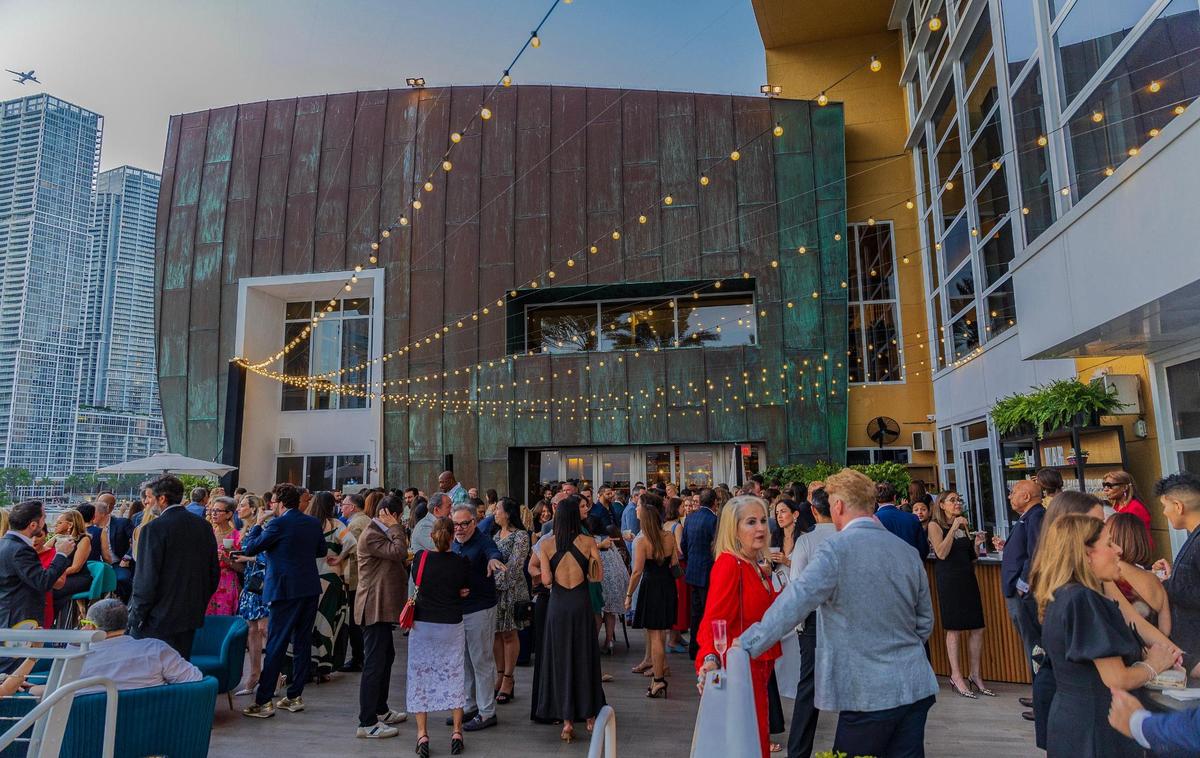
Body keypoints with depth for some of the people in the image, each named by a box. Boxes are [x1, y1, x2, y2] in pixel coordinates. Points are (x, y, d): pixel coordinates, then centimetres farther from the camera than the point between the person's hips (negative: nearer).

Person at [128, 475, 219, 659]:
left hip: (158, 618, -6)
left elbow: (146, 578, -16)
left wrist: (136, 616, -6)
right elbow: (214, 572, 8)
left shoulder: (154, 528, -14)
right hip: (191, 615, 6)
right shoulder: (204, 526, 4)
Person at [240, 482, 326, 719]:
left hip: (286, 590, -6)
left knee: (275, 646, 0)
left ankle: (264, 701, 4)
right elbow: (321, 550, 17)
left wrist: (258, 524, 5)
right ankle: (295, 696, 20)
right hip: (311, 589, 6)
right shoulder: (313, 522, 6)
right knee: (302, 643, 12)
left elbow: (249, 548, -9)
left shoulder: (278, 524, -14)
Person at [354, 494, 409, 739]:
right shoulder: (371, 535, -18)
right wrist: (395, 527, -19)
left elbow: (398, 558, 21)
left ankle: (381, 710, 32)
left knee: (386, 657, 19)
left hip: (382, 606, 11)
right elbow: (399, 553, -28)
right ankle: (367, 723, 1)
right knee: (374, 663, -6)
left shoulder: (381, 533, 15)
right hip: (374, 607, -11)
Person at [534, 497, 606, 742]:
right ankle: (590, 715, 25)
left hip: (557, 604, 0)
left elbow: (546, 579, -11)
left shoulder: (546, 544, -6)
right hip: (581, 602, 1)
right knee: (585, 657, 14)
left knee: (560, 659, 10)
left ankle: (567, 721, 12)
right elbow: (598, 576, -4)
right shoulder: (588, 542, -5)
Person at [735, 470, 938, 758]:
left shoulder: (836, 548, -14)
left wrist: (746, 644, -18)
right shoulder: (908, 552, 6)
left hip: (870, 694, -6)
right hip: (916, 689, 6)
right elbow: (925, 622, 14)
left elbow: (794, 603, -23)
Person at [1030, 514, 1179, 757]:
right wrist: (1154, 664, -4)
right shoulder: (1083, 600, -23)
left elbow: (1101, 662, 10)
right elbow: (1117, 680, -22)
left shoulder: (1061, 597, 6)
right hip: (1094, 730, -9)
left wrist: (1150, 653, 0)